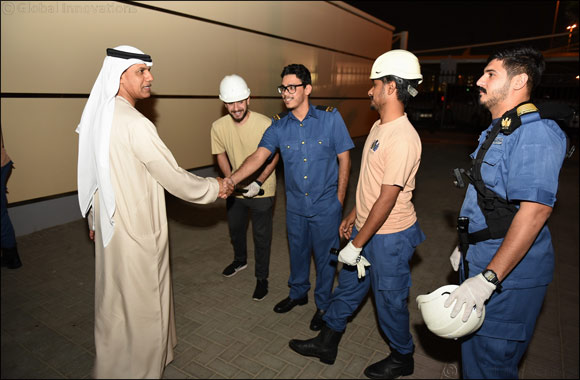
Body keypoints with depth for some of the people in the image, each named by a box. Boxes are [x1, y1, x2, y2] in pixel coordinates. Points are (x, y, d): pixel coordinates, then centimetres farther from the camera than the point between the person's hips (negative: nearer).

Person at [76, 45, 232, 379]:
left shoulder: (98, 117, 6)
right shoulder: (135, 124, -22)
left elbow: (93, 174, 14)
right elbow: (174, 177, -20)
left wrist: (95, 219, 23)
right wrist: (215, 187, -6)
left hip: (111, 224, 9)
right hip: (137, 230, -9)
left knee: (116, 296, 23)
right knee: (140, 301, 9)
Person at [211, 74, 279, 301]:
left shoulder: (265, 124, -23)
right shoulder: (219, 126, -12)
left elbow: (274, 156, -12)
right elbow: (221, 154, 2)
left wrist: (258, 183, -21)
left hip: (261, 190, -4)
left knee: (261, 236, 7)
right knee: (235, 229, 25)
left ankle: (262, 278, 29)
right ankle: (240, 260, 53)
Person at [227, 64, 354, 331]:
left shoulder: (330, 118, -10)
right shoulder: (279, 126, -3)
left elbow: (344, 159, -6)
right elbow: (259, 155, -14)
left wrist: (339, 199, -6)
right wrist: (232, 179, -30)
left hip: (325, 205, -3)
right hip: (295, 205, 3)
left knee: (325, 255, 12)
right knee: (297, 251, 20)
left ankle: (323, 304, 36)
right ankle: (298, 293, 46)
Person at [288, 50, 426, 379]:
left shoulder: (403, 139, -25)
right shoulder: (379, 126, 6)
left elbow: (386, 200, -24)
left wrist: (356, 244, -19)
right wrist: (353, 215, 17)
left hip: (389, 236, -9)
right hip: (367, 226, 9)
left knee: (390, 299, 12)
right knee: (348, 287, 20)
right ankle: (327, 343, 40)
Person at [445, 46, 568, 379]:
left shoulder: (536, 133, -19)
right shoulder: (497, 132, 14)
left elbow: (535, 210, -28)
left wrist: (488, 278, -30)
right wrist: (465, 247, 22)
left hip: (508, 275, -9)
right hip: (480, 262, 9)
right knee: (471, 349, 25)